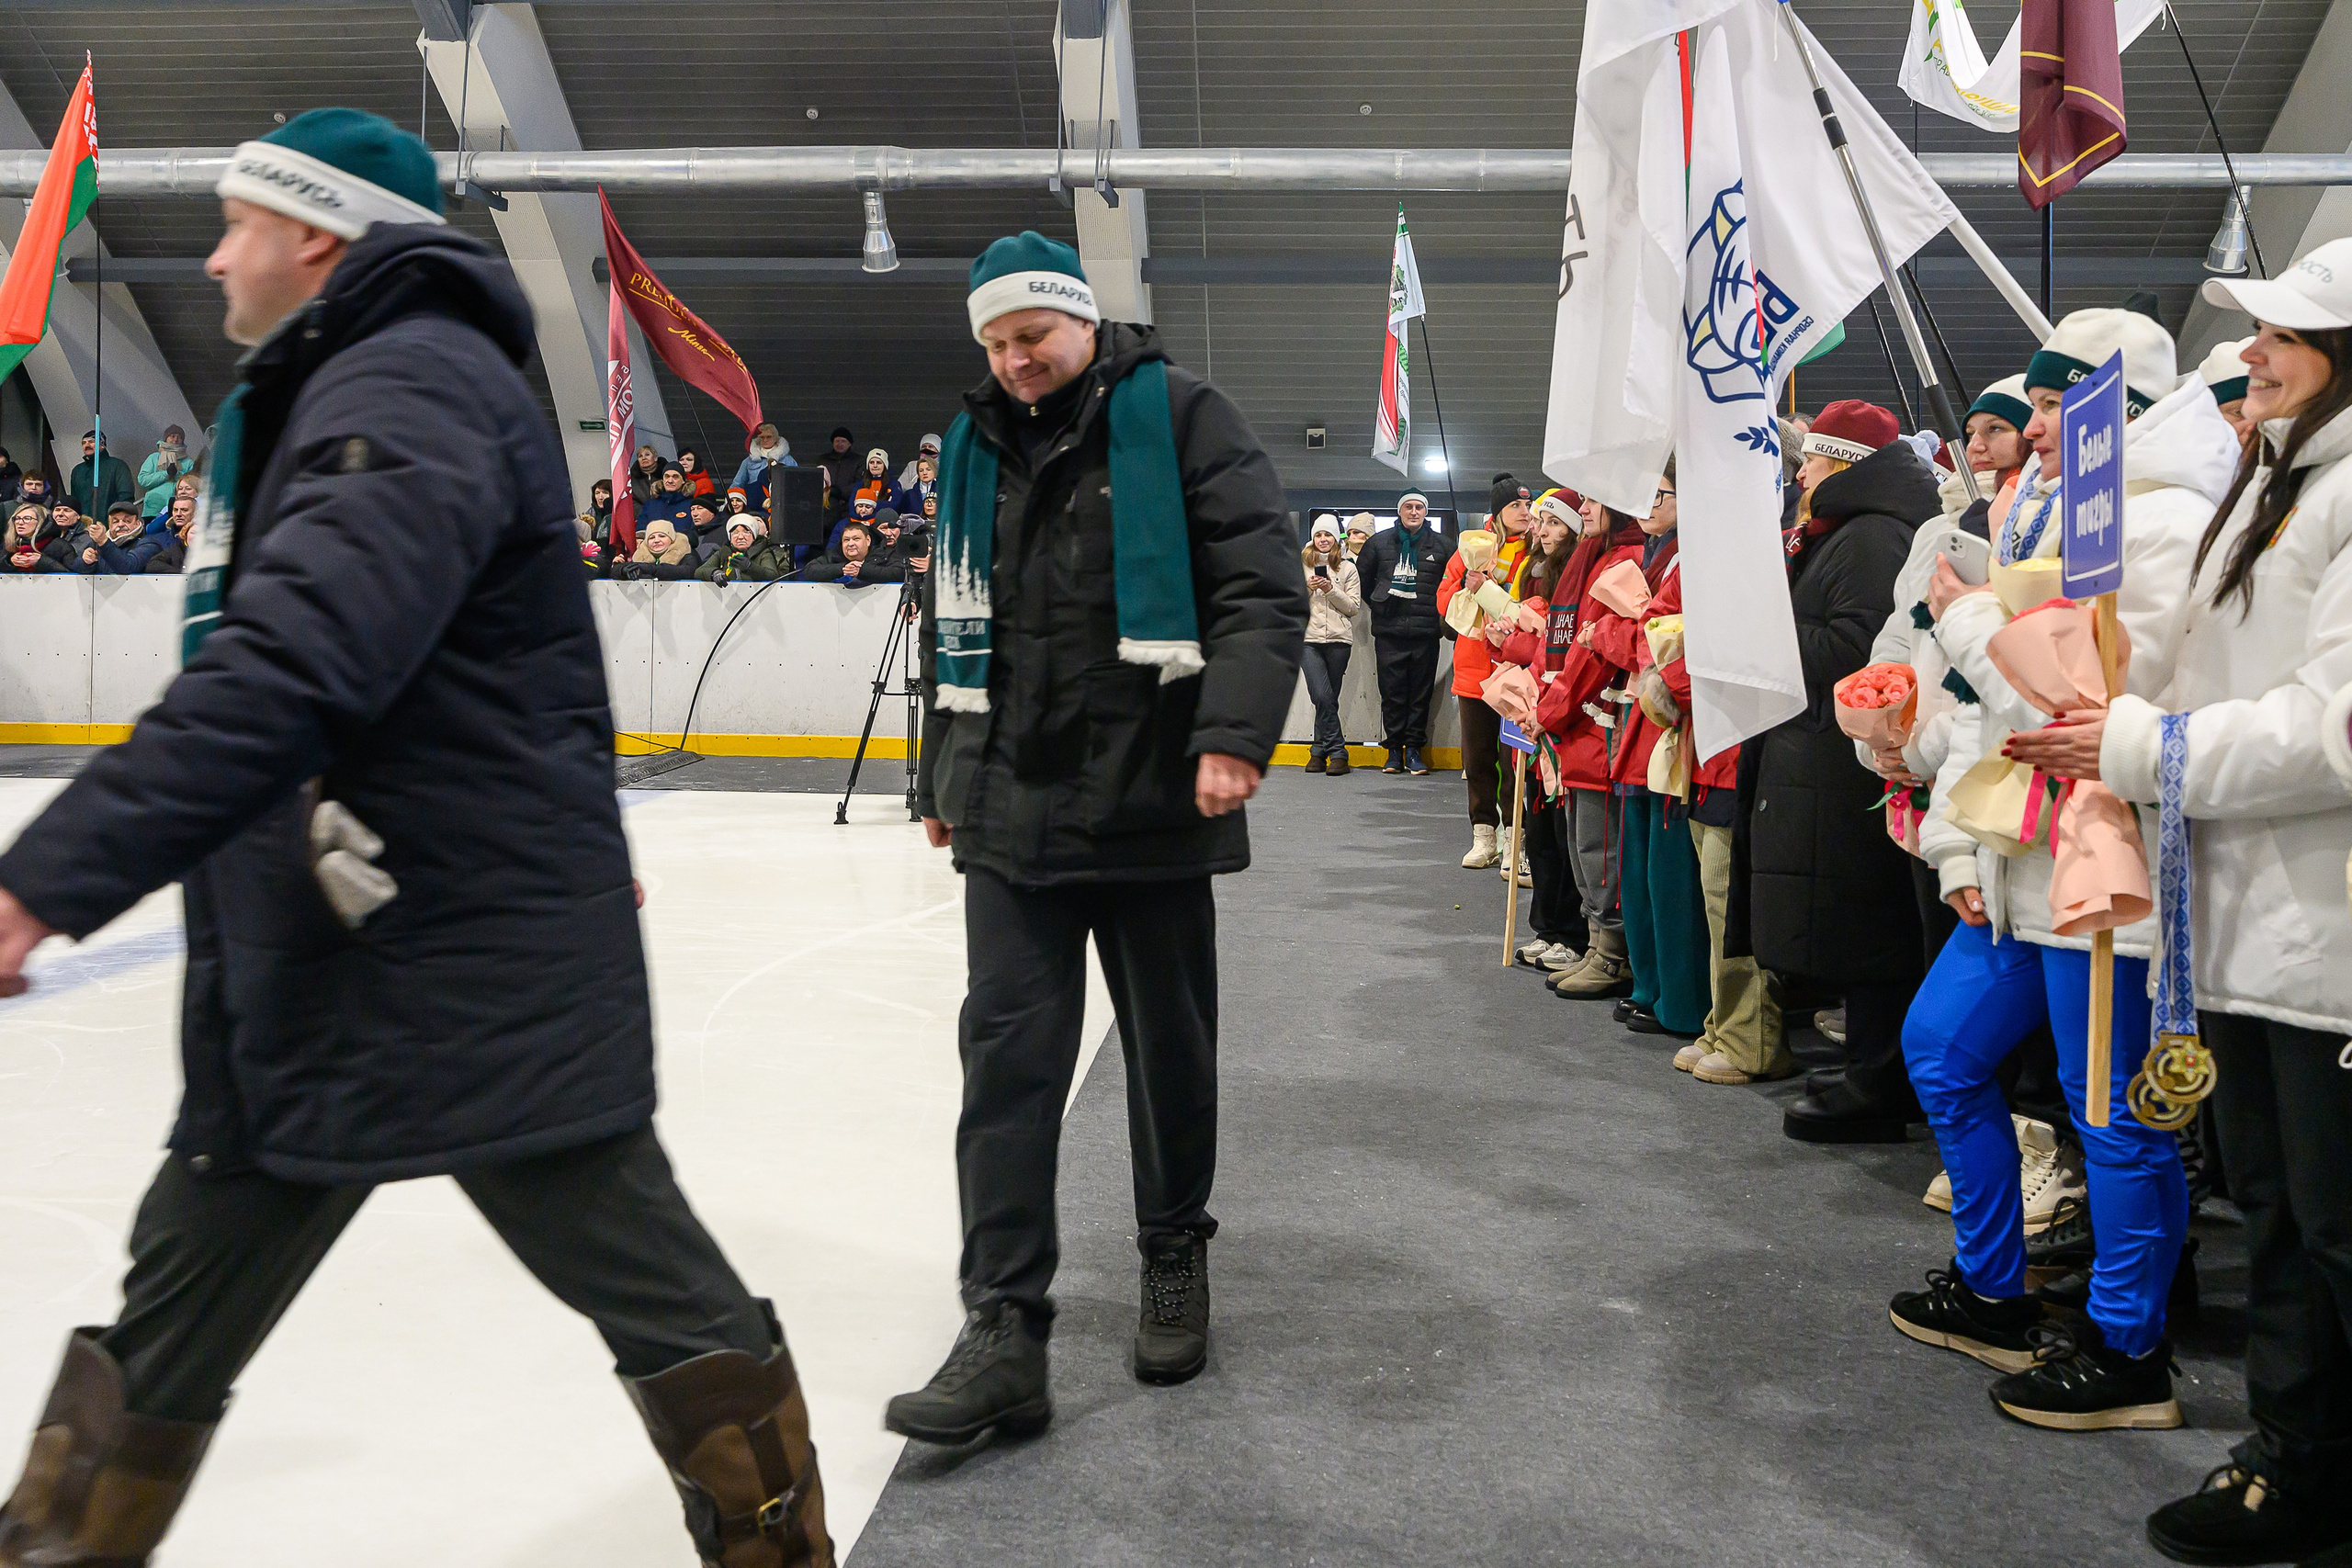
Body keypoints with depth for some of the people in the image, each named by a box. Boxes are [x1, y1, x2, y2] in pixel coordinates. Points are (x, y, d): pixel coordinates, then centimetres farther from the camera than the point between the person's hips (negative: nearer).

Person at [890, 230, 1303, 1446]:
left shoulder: (1180, 419, -1)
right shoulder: (976, 447, 15)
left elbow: (1262, 584, -10)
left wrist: (1234, 733, -22)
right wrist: (943, 779, 25)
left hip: (1153, 800, -4)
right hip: (1011, 807, 4)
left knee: (1171, 1049, 10)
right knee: (1008, 1056, -2)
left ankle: (1174, 1262, 31)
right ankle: (1004, 1330, 2)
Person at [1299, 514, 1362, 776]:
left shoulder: (1347, 568, 10)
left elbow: (1353, 607, 5)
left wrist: (1331, 590, -8)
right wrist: (1307, 588, -6)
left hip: (1339, 639, 0)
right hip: (1309, 639, 0)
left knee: (1328, 699, 1)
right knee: (1323, 696, -13)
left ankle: (1319, 751, 9)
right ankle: (1337, 752, -5)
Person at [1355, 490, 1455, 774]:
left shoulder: (1442, 545, 6)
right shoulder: (1380, 542, 8)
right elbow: (1361, 578, 18)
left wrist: (1440, 612, 9)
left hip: (1426, 632, 0)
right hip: (1389, 632, 0)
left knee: (1421, 692, 2)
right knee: (1392, 692, 1)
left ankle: (1414, 749, 10)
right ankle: (1394, 749, 8)